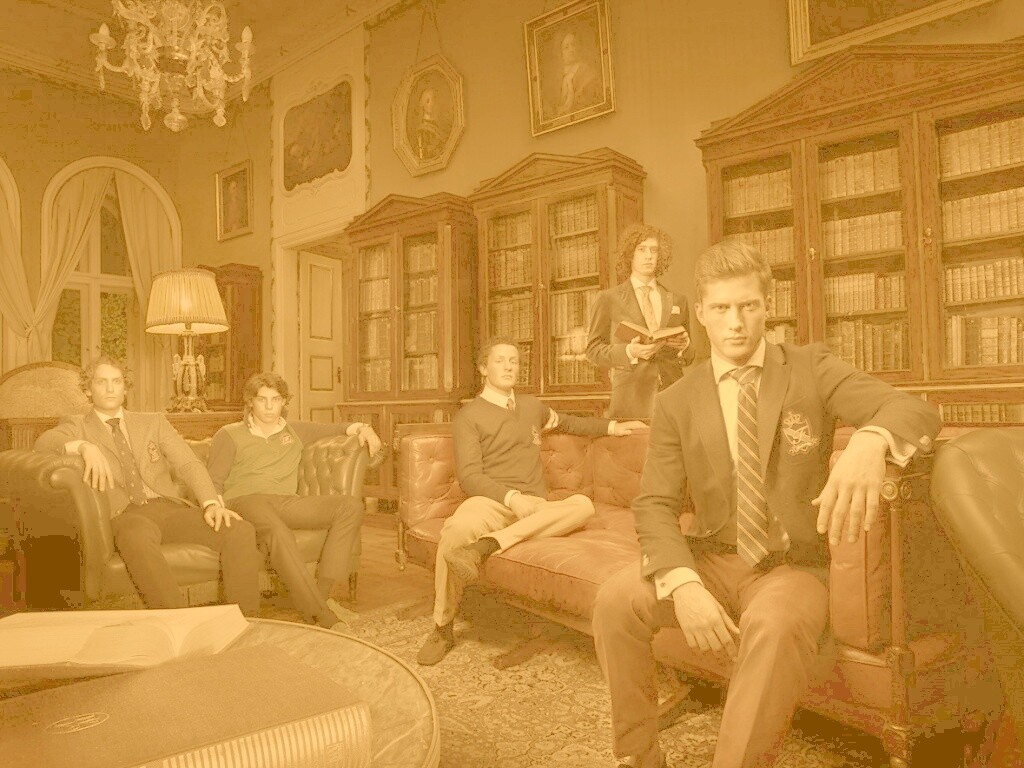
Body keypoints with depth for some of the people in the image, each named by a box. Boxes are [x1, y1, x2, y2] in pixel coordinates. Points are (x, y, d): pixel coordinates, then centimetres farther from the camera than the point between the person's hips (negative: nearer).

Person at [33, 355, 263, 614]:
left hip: (171, 507, 3)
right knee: (137, 536, -41)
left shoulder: (154, 422, 22)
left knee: (240, 530, -24)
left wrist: (211, 503, -10)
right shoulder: (78, 425, 18)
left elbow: (188, 464, 9)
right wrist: (85, 446, -26)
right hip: (125, 515, -3)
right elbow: (44, 442, -4)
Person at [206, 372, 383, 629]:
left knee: (351, 506, -20)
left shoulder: (295, 431, 24)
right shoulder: (229, 436, 14)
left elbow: (335, 429, 32)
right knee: (277, 530, -40)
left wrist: (362, 428, 10)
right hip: (245, 501, -4)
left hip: (286, 502, 4)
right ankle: (319, 613, -39)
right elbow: (213, 483, 7)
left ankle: (323, 592, -26)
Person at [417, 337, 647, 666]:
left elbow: (566, 422, 44)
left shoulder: (531, 405, 23)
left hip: (535, 506, 5)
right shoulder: (468, 416, 5)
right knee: (456, 530, -39)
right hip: (491, 503, -4)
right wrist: (512, 497, -21)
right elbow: (469, 476, -6)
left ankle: (486, 546, -38)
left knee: (582, 505, -28)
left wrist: (612, 426, 34)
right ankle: (442, 629, -19)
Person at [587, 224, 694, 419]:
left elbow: (688, 357, 20)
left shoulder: (678, 301, 16)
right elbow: (593, 350, 3)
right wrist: (629, 352, -13)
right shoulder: (608, 299, 6)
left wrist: (684, 346, -3)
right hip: (630, 400, -3)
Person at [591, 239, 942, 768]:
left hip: (791, 566, -1)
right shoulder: (676, 403, 1)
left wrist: (869, 443, -39)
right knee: (615, 599, -22)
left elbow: (915, 410, -13)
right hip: (710, 562, 2)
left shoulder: (811, 369, 0)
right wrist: (683, 586, -25)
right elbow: (655, 505, -5)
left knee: (775, 624, -35)